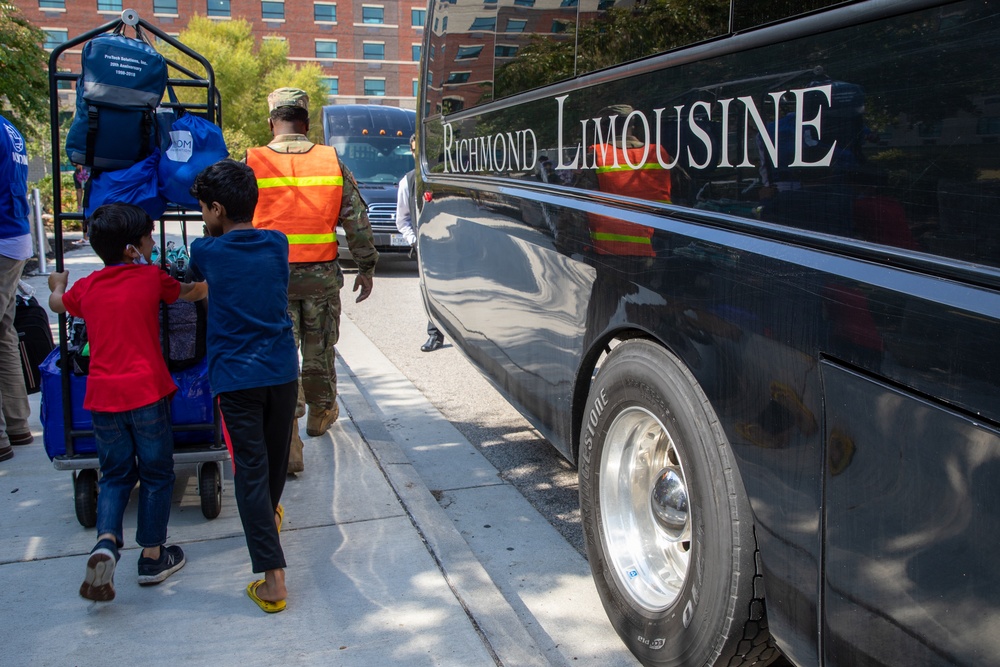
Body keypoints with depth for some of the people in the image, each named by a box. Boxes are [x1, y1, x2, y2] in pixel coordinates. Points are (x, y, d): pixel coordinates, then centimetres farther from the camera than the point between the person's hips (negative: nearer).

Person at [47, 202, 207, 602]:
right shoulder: (151, 277, -3)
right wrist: (204, 285, 38)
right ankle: (152, 556, 18)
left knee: (115, 475, 16)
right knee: (156, 475, 11)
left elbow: (57, 303, 29)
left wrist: (57, 283, 52)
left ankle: (106, 542, -7)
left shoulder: (86, 288, 7)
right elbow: (191, 294, 15)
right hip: (147, 392, -3)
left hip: (102, 396, 4)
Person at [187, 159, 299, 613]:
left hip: (236, 377, -4)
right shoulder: (277, 244, 3)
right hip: (282, 371, 4)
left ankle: (272, 579, -9)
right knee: (276, 454, 22)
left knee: (250, 470, -4)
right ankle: (270, 515, 50)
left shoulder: (207, 251, -5)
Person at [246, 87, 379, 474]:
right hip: (321, 275, 2)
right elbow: (357, 220, 3)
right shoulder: (331, 161, 1)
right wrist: (366, 267, 10)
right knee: (319, 348, 18)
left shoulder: (252, 164, -4)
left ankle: (287, 440, -8)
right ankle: (321, 413, 39)